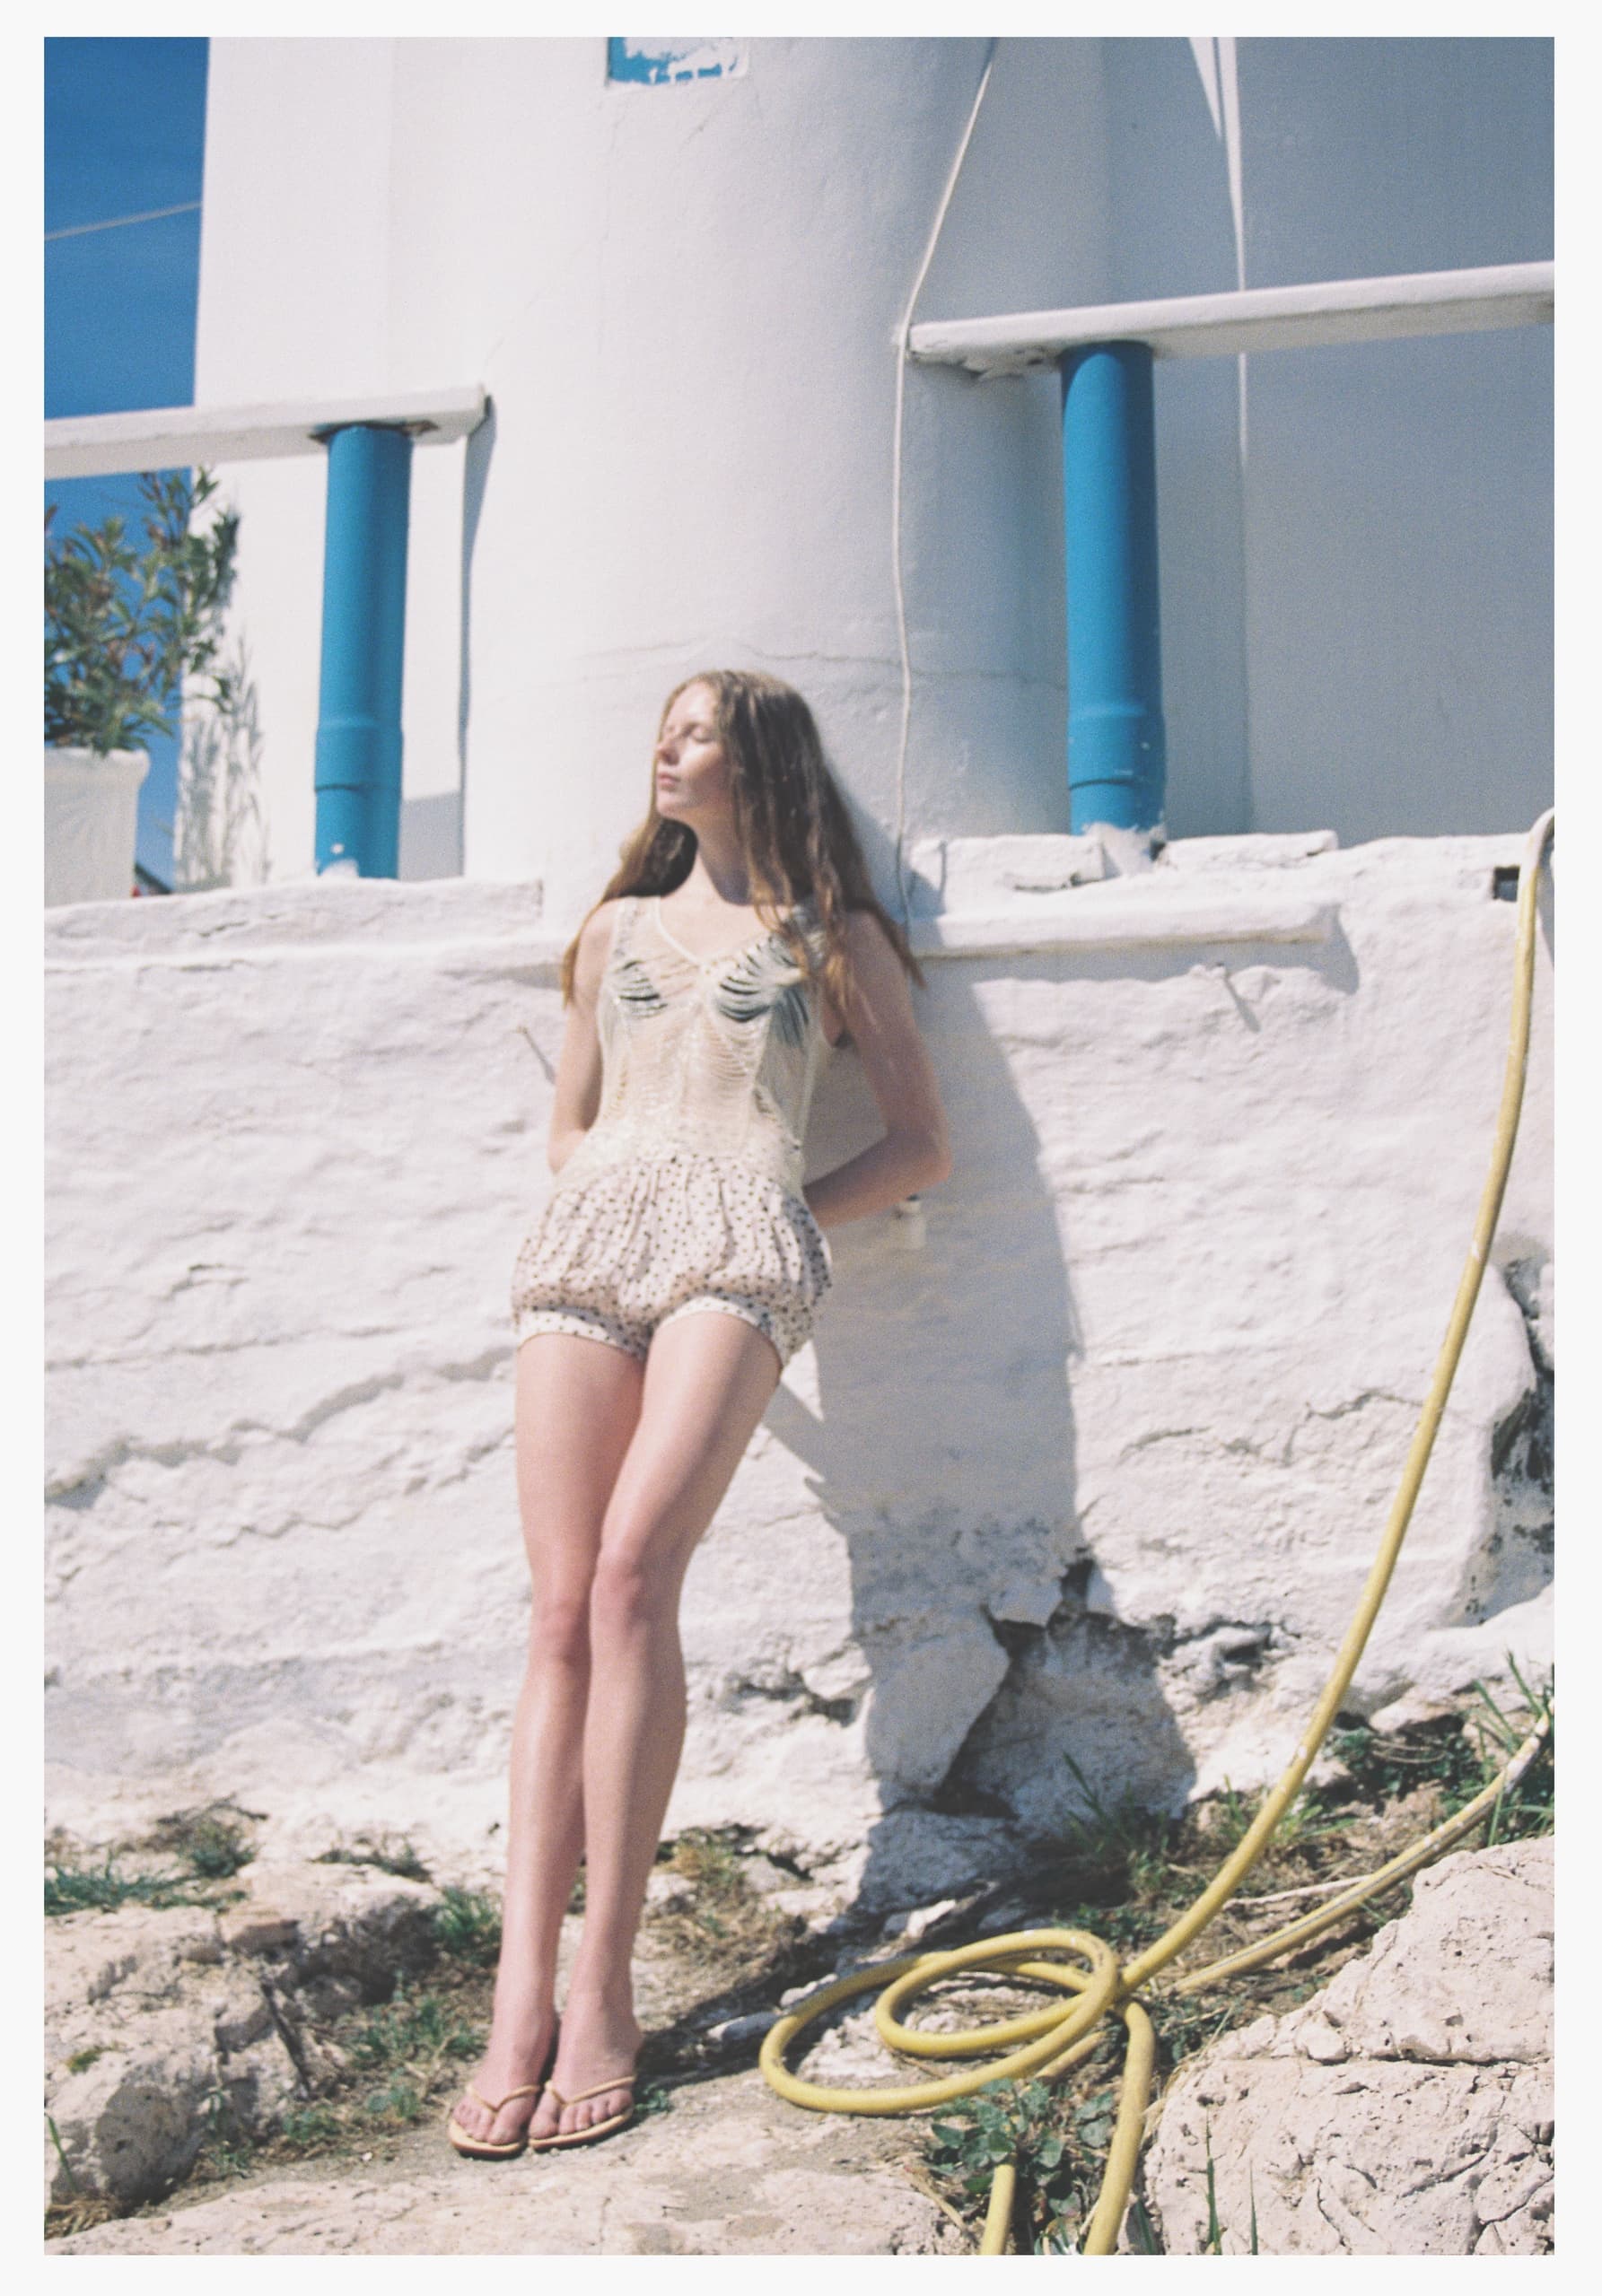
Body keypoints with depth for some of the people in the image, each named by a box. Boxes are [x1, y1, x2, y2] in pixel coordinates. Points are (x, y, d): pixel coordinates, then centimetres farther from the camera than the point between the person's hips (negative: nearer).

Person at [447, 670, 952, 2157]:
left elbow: (922, 1145, 16)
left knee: (631, 1573, -23)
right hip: (585, 1242, 4)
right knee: (561, 1613, -10)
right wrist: (602, 1198, 10)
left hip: (741, 1245, -3)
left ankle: (603, 1993, -18)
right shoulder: (616, 929, 28)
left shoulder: (832, 937, 18)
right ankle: (520, 2003, -14)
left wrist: (783, 1225, 5)